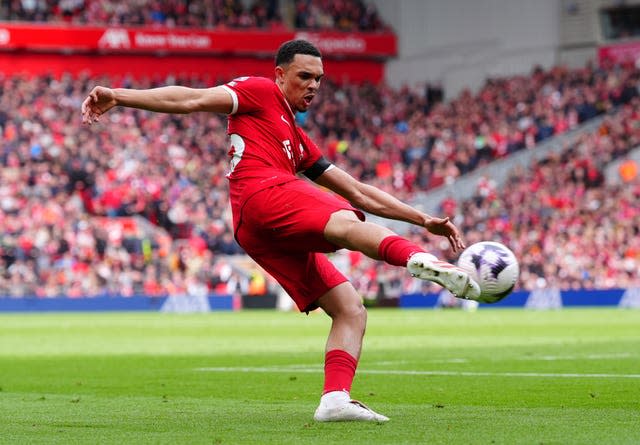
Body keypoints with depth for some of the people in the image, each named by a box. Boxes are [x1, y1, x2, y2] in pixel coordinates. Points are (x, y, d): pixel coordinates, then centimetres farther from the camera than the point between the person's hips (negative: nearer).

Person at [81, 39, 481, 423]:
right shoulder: (259, 92, 16)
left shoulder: (298, 140, 37)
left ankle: (336, 398, -15)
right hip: (263, 193, -9)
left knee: (351, 310, 0)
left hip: (267, 237, 9)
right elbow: (193, 100, 5)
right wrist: (118, 96, -7)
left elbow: (358, 192, 37)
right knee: (346, 224, -37)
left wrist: (423, 219, 31)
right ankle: (421, 260, -66)